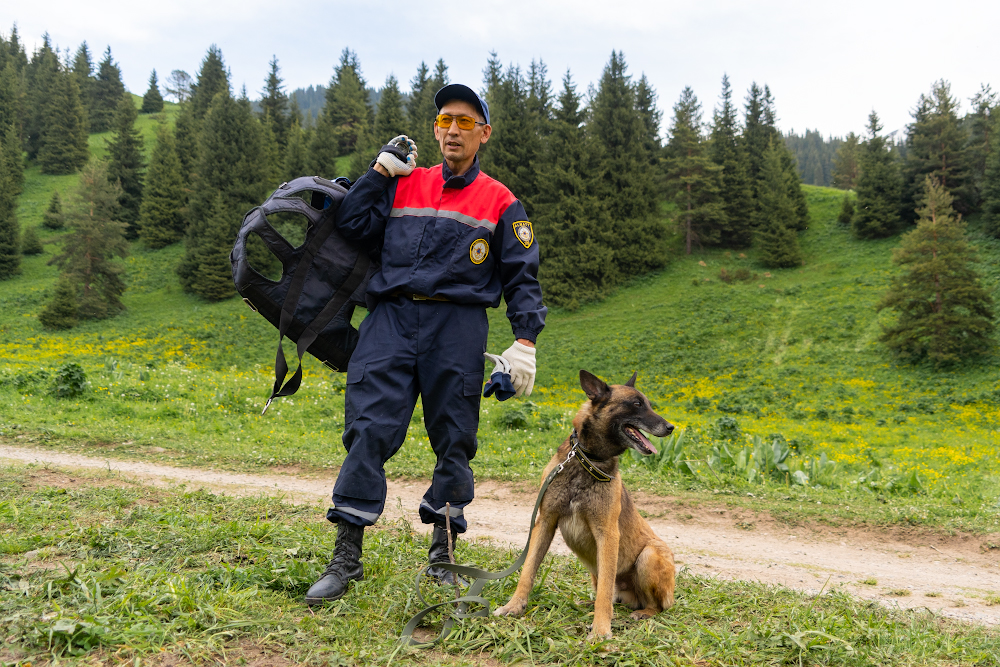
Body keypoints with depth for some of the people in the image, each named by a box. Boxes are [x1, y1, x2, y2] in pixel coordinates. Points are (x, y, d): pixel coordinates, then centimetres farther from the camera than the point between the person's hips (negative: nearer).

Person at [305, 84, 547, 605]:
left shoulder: (501, 203, 9)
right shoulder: (404, 184, 16)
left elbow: (522, 279, 7)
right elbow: (351, 225, 9)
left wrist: (525, 341, -5)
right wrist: (382, 167, 8)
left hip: (456, 327, -1)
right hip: (391, 318, 1)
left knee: (453, 440, 4)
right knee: (367, 430, -7)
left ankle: (441, 553, 21)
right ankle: (346, 558, 3)